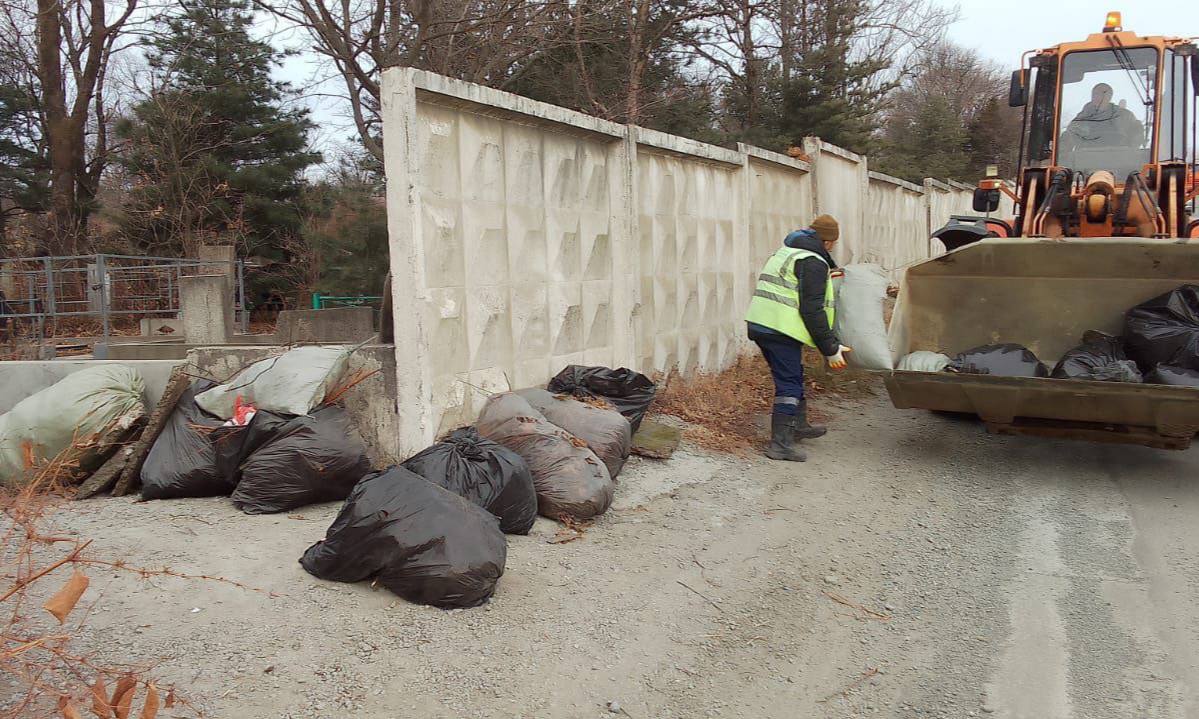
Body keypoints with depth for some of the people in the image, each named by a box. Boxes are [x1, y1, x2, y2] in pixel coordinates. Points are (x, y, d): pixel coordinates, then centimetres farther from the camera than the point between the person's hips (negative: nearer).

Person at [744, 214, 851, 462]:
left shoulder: (785, 252, 22)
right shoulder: (813, 262, -9)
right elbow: (812, 309, -15)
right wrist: (831, 348, -10)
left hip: (759, 324, 10)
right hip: (781, 330, -10)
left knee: (793, 377, 23)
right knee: (788, 384, -4)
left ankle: (799, 426, 38)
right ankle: (780, 444, -3)